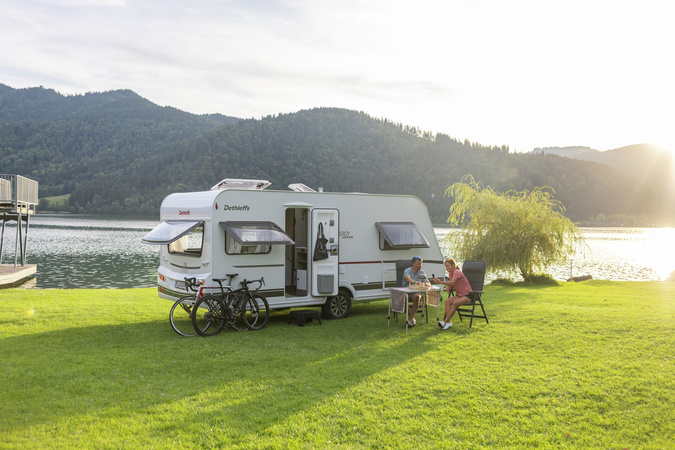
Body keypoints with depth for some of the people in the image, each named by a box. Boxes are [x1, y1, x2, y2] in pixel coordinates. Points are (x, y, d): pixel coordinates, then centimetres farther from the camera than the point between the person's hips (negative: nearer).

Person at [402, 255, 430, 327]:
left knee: (417, 297, -35)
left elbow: (429, 284, 2)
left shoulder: (422, 272, 9)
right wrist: (415, 282, -48)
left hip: (416, 292, 2)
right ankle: (412, 319, -17)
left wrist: (426, 284, -24)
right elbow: (408, 279, -26)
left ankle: (410, 319, -29)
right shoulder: (407, 271, -3)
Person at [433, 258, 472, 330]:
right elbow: (451, 285, 19)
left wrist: (439, 282, -47)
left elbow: (452, 283, -35)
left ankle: (445, 321, -33)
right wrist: (448, 287, -6)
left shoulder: (457, 272, -18)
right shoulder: (450, 273, 9)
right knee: (447, 301, -20)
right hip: (459, 295, 8)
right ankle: (448, 322, -30)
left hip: (467, 295, -8)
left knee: (455, 303, -33)